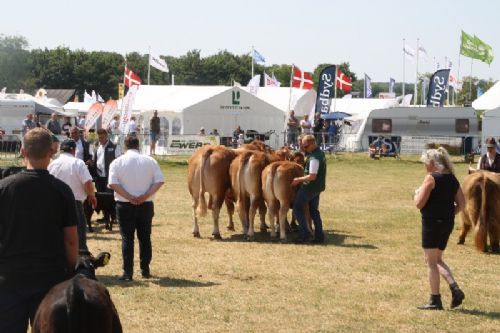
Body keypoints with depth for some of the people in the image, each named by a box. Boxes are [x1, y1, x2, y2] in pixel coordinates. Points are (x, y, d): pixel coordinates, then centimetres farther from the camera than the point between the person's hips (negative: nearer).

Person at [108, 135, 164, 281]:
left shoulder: (117, 162, -4)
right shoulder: (149, 161, 1)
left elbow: (113, 184, -14)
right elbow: (159, 181, -7)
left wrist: (129, 197, -15)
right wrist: (145, 196, -12)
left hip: (125, 205, -2)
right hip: (146, 205, 2)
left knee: (127, 238, 2)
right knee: (145, 237, 13)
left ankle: (128, 273, -2)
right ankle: (145, 270, 18)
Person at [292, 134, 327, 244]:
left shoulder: (314, 158, -24)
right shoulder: (320, 153, 8)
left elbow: (312, 176, -26)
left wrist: (299, 179, -16)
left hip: (309, 187, -9)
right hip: (318, 187, 9)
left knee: (297, 208, 3)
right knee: (314, 210, 16)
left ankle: (304, 234, -2)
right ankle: (319, 236, 13)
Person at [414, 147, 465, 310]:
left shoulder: (431, 178, -14)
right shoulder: (452, 178, 8)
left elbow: (419, 204, -15)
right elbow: (461, 203, 10)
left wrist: (417, 193, 5)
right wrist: (449, 214, 15)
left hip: (432, 222, -7)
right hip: (448, 223, 7)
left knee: (431, 261, 3)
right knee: (437, 260, 19)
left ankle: (435, 300, 6)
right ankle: (455, 289, 4)